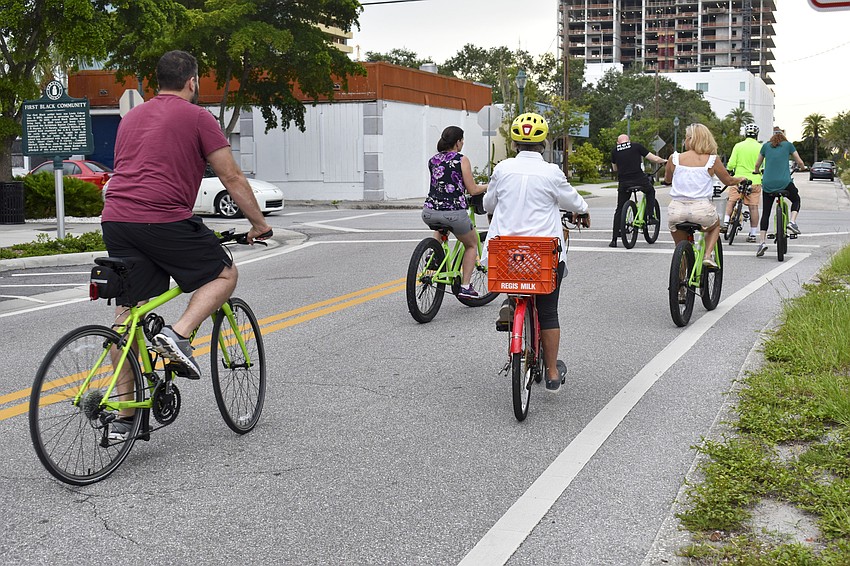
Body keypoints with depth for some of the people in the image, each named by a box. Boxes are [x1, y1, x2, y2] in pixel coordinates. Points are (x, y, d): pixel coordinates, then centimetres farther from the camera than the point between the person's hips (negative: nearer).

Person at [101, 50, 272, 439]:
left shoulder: (130, 118, 25)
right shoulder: (196, 117, 3)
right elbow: (232, 178, 3)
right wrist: (259, 224, 12)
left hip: (115, 219, 7)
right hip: (165, 219, -6)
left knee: (127, 313, 10)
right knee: (225, 275, 14)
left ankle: (123, 417, 12)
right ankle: (178, 335, -10)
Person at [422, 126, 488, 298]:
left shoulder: (432, 160, 12)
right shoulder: (462, 160, -3)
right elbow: (472, 190, -2)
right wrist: (487, 186, 17)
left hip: (429, 213, 5)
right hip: (454, 212, -5)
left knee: (440, 226, 43)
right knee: (472, 244, 22)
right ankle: (465, 286, 15)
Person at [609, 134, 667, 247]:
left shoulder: (614, 151, 11)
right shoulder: (636, 146, 6)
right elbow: (655, 159, 7)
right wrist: (664, 161, 26)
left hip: (623, 183, 1)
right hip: (639, 180, -1)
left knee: (619, 210, 11)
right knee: (650, 191, 32)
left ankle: (614, 239, 7)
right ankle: (649, 216, 19)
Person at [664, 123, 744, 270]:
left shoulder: (674, 158, 4)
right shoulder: (712, 160, 2)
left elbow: (667, 179, 23)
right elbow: (728, 181, 16)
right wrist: (741, 179, 38)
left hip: (676, 210, 1)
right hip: (701, 209, -1)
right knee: (716, 225, 34)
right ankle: (708, 256, 12)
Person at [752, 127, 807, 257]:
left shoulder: (766, 146, 13)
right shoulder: (788, 145, 9)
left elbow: (757, 165, 20)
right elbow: (800, 163, 14)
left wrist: (756, 171, 43)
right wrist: (802, 168, 37)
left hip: (768, 184, 1)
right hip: (784, 182, -1)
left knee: (766, 213, 9)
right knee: (796, 199, 27)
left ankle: (762, 241, -3)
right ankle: (792, 221, 3)